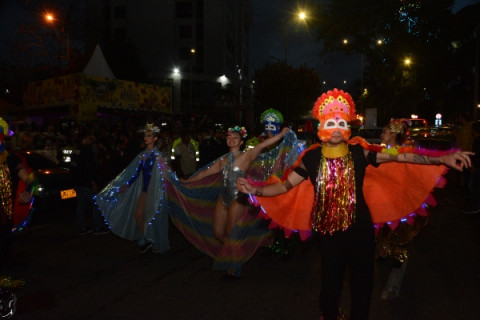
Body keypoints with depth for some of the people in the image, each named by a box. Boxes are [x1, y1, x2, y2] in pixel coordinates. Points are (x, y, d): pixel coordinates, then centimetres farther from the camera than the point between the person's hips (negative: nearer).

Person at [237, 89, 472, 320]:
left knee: (363, 284, 15)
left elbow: (400, 157, -12)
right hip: (329, 232, 0)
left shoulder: (359, 152, -10)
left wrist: (442, 159, -19)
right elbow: (286, 185, -5)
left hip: (360, 229, 1)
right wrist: (255, 190, -16)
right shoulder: (312, 157, -10)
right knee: (330, 285, 15)